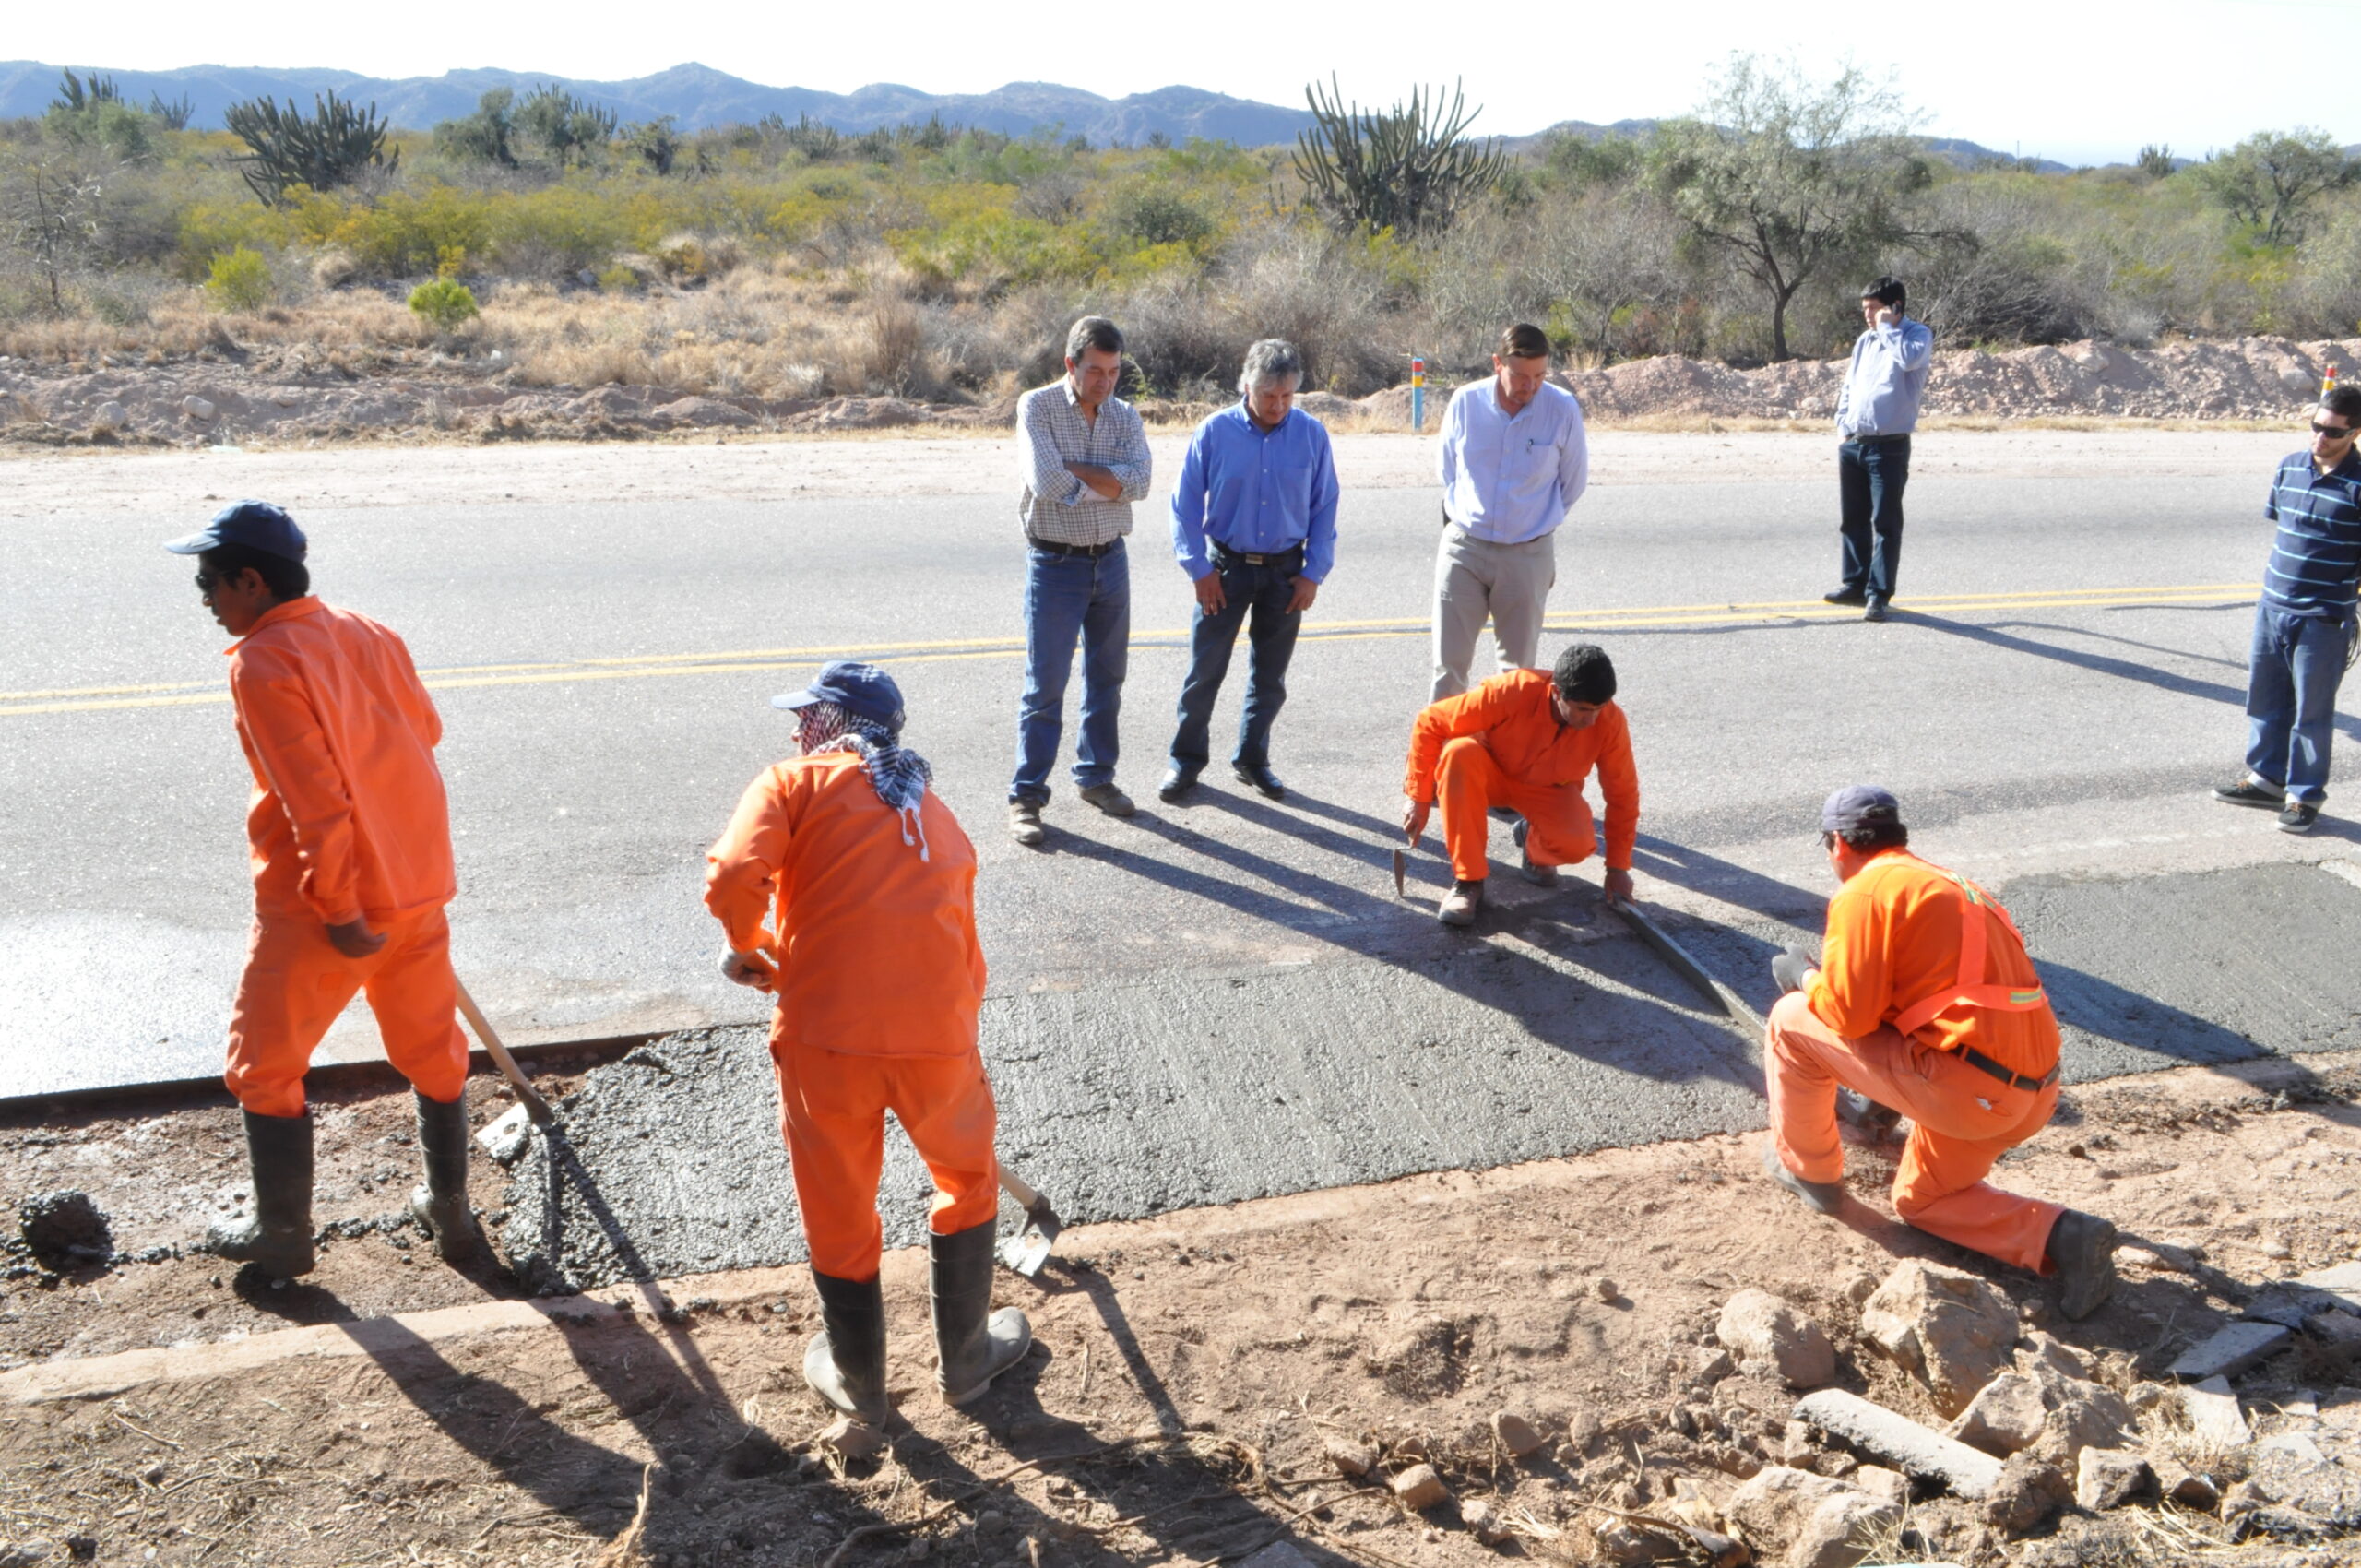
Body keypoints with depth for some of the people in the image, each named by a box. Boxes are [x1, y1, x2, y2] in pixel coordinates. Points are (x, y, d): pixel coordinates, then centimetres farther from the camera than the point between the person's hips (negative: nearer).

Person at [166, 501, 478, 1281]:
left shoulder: (262, 664, -17)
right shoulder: (369, 633, 4)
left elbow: (314, 800, -22)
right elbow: (425, 728, 16)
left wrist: (339, 912, -17)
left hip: (320, 904, -7)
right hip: (418, 884, 7)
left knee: (264, 1063, 13)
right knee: (432, 1050, 18)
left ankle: (282, 1233, 23)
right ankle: (451, 1210, 30)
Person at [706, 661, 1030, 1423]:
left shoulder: (795, 782, 6)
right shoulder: (939, 815, 22)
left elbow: (733, 876, -13)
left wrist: (745, 946, 7)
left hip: (824, 1037, -3)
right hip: (939, 1035, 3)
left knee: (838, 1212, 18)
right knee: (969, 1182, 28)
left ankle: (858, 1382, 37)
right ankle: (965, 1359, 39)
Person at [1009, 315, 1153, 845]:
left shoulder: (1125, 417, 4)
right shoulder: (1037, 407, -8)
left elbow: (1138, 482, -13)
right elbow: (1047, 483, -22)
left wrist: (1074, 470, -19)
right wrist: (1108, 481, -10)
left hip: (1110, 560, 5)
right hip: (1054, 563, -5)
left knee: (1107, 678, 13)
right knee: (1044, 684, -4)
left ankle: (1096, 775, 29)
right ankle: (1026, 797, 3)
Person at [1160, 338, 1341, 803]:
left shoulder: (1312, 434, -3)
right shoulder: (1215, 432, -8)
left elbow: (1325, 508, 4)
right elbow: (1186, 505, -2)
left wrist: (1314, 572, -1)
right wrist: (1199, 568, -6)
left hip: (1286, 570, 2)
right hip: (1226, 567, -2)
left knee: (1270, 677, 10)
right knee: (1205, 670, 1)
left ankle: (1251, 758, 26)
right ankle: (1187, 759, 15)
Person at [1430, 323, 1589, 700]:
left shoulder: (1563, 410, -8)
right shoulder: (1465, 402, -5)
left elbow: (1573, 483, 7)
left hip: (1528, 555, 0)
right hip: (1464, 547, 0)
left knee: (1519, 666, 9)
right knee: (1449, 663, -1)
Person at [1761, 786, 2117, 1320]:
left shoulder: (1868, 890, -6)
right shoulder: (1953, 884, 22)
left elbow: (1849, 1013, -10)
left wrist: (1806, 977, 11)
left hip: (1966, 1086, -9)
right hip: (2032, 1091, 9)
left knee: (1792, 1022, 4)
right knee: (1919, 1200, 28)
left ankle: (1809, 1172, 21)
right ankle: (2059, 1236, 6)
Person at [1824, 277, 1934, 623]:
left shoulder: (1917, 334, -2)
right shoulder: (1865, 341, 15)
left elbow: (1909, 359, -25)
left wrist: (1888, 328, -12)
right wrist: (1842, 425, 11)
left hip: (1889, 447, -7)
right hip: (1852, 444, 7)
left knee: (1886, 523, -4)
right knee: (1853, 519, 12)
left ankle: (1878, 594, -2)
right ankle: (1856, 584, 23)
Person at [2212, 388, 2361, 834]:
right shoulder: (2290, 468, 5)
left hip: (2323, 618, -6)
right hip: (2272, 608, 6)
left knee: (2312, 711, 5)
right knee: (2265, 698, 16)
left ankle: (2304, 796, 17)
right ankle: (2266, 778, 32)